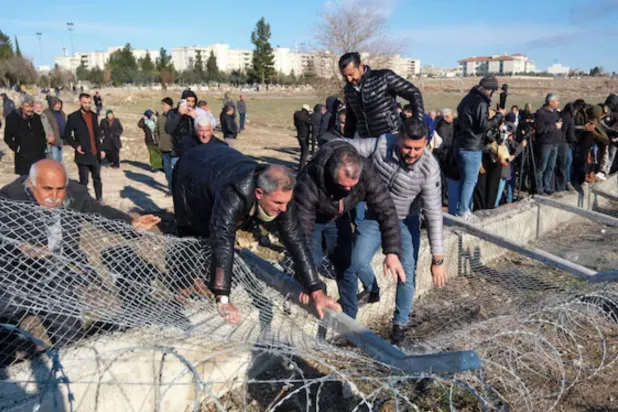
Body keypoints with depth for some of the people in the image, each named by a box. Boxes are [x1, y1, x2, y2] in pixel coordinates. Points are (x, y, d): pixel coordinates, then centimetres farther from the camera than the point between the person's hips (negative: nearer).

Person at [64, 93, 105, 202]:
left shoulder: (93, 115, 11)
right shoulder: (73, 117, -5)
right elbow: (67, 134, -2)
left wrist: (101, 149, 10)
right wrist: (76, 145, -14)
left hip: (96, 153, 5)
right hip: (83, 154, -5)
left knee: (97, 179, 12)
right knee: (84, 181, 1)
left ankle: (99, 199, 23)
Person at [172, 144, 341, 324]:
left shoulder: (279, 194, -30)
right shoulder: (233, 195, -49)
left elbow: (295, 240, -27)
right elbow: (222, 242, -52)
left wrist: (317, 292, -29)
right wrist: (223, 300, -56)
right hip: (191, 171, -4)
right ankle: (185, 283, 21)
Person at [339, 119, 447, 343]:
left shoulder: (429, 168, -27)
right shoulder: (382, 144, -23)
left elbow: (434, 215, -25)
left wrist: (438, 259, -25)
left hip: (405, 222, -1)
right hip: (374, 217, 2)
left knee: (406, 274, -7)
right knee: (357, 263, -8)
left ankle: (400, 324, 17)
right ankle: (372, 288, 27)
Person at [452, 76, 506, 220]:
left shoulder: (468, 98, 13)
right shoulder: (481, 102, -15)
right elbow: (483, 125, -18)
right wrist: (499, 115, -7)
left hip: (460, 144, 9)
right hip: (472, 147, -9)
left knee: (463, 178, 16)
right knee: (470, 180, -1)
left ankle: (455, 210, 20)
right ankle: (463, 212, 2)